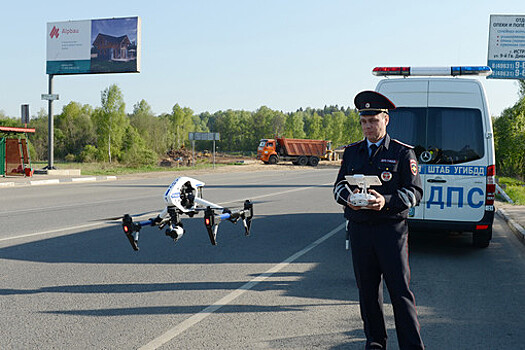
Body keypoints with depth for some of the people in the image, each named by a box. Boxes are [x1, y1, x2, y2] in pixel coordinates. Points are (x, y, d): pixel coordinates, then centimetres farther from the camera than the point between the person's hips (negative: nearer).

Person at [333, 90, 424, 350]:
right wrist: (348, 197, -11)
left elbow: (414, 191, -3)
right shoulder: (352, 152, 12)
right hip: (359, 229, 4)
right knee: (367, 289, 10)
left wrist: (386, 201, -21)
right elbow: (338, 186, 13)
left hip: (391, 229, -3)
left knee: (400, 290, -4)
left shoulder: (402, 153, 1)